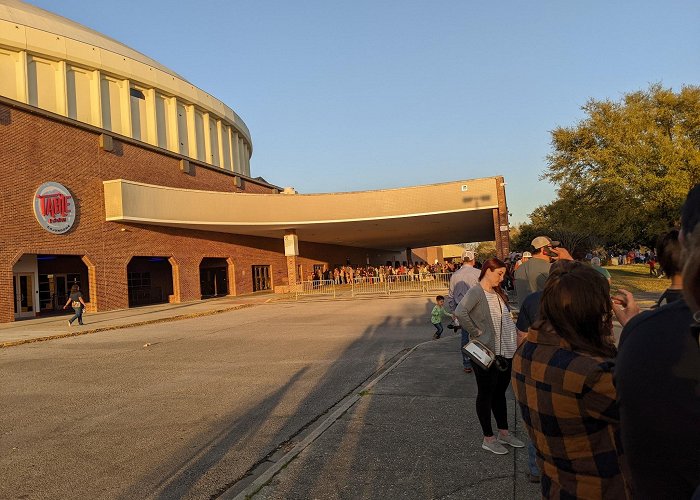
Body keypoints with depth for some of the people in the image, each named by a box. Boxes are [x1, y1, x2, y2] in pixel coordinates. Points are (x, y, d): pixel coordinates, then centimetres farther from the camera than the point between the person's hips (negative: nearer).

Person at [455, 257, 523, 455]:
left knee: (500, 392, 19)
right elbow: (460, 313, -31)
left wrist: (516, 341, 7)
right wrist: (476, 333, -22)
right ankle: (488, 438, 19)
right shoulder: (476, 292, -15)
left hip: (506, 352, 8)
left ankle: (503, 433, 33)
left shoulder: (497, 293, 11)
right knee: (486, 394, 6)